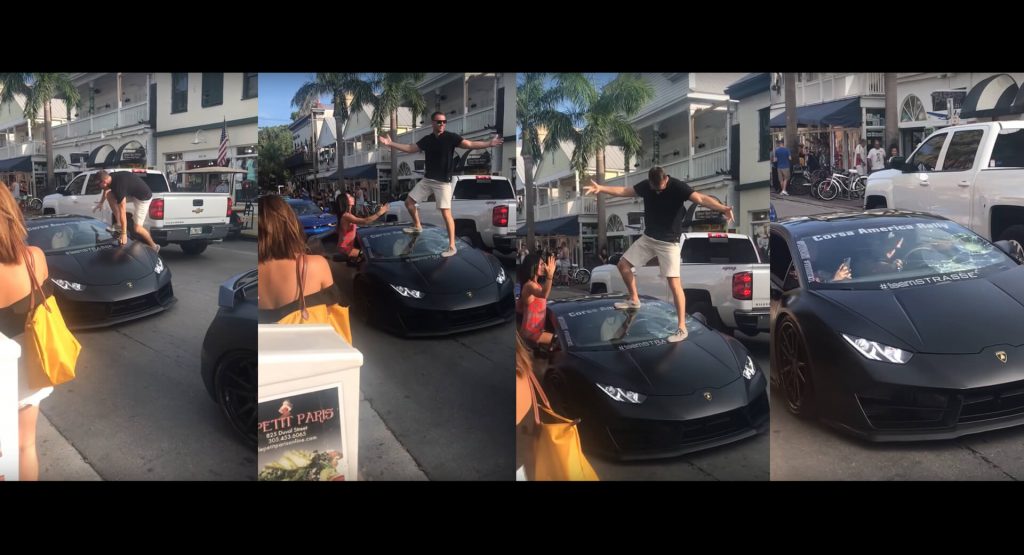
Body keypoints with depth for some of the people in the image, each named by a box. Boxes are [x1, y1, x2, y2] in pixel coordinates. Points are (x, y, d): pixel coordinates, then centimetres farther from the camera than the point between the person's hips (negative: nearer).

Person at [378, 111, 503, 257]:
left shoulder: (451, 137, -8)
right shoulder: (427, 139, 8)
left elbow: (470, 144, -16)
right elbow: (410, 149, 15)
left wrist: (489, 144, -29)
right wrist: (390, 143, 11)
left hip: (443, 182, -6)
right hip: (427, 179, 6)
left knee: (446, 213, -12)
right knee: (409, 202, 11)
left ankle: (452, 246, -9)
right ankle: (417, 226, 36)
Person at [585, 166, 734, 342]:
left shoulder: (678, 186, -20)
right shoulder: (646, 185, -2)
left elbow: (701, 199, -33)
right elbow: (623, 191, 7)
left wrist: (723, 208, -49)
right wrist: (601, 188, -2)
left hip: (669, 242, -6)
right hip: (648, 238, 6)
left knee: (674, 283, -12)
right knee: (623, 264, 9)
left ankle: (682, 328, -9)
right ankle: (634, 300, 29)